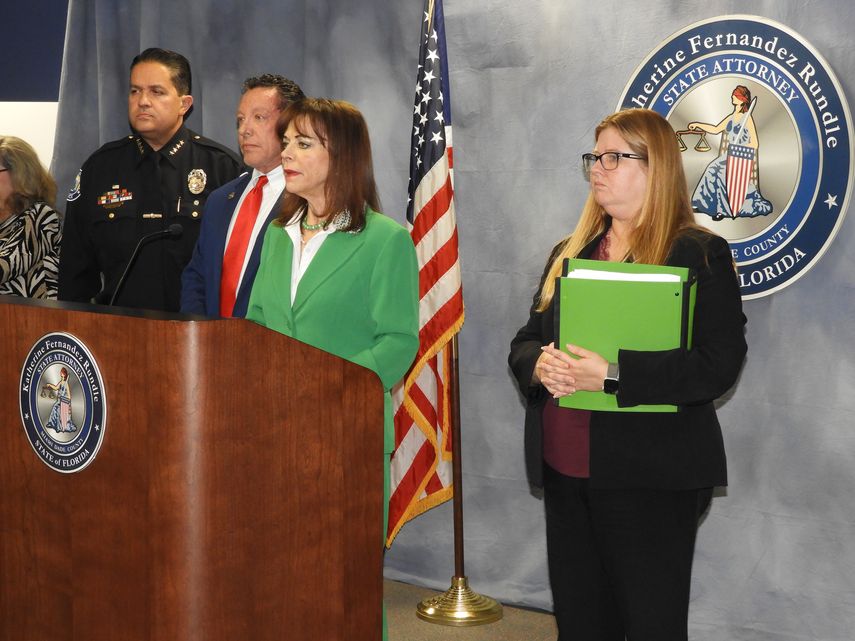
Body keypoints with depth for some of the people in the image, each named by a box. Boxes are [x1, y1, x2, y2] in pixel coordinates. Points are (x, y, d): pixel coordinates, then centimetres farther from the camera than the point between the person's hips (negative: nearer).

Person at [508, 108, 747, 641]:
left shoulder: (699, 255, -7)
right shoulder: (569, 253, 15)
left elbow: (719, 364, -17)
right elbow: (526, 340, 17)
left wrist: (612, 374, -24)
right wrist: (539, 364, -8)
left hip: (649, 477, -6)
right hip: (566, 471, 6)